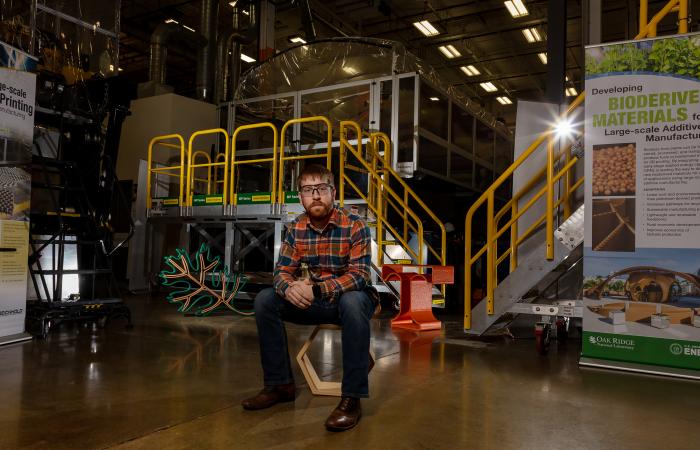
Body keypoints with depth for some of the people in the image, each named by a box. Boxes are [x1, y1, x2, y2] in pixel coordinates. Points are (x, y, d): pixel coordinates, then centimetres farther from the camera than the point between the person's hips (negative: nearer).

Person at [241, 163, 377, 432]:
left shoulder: (354, 226, -16)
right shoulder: (296, 229, -1)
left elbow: (358, 274, -24)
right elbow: (282, 270, -4)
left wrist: (317, 289, -39)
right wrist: (289, 287, -30)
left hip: (349, 297, -5)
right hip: (312, 301, 5)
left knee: (352, 303, -40)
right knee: (265, 299, -14)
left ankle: (352, 398, -31)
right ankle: (280, 384, -4)